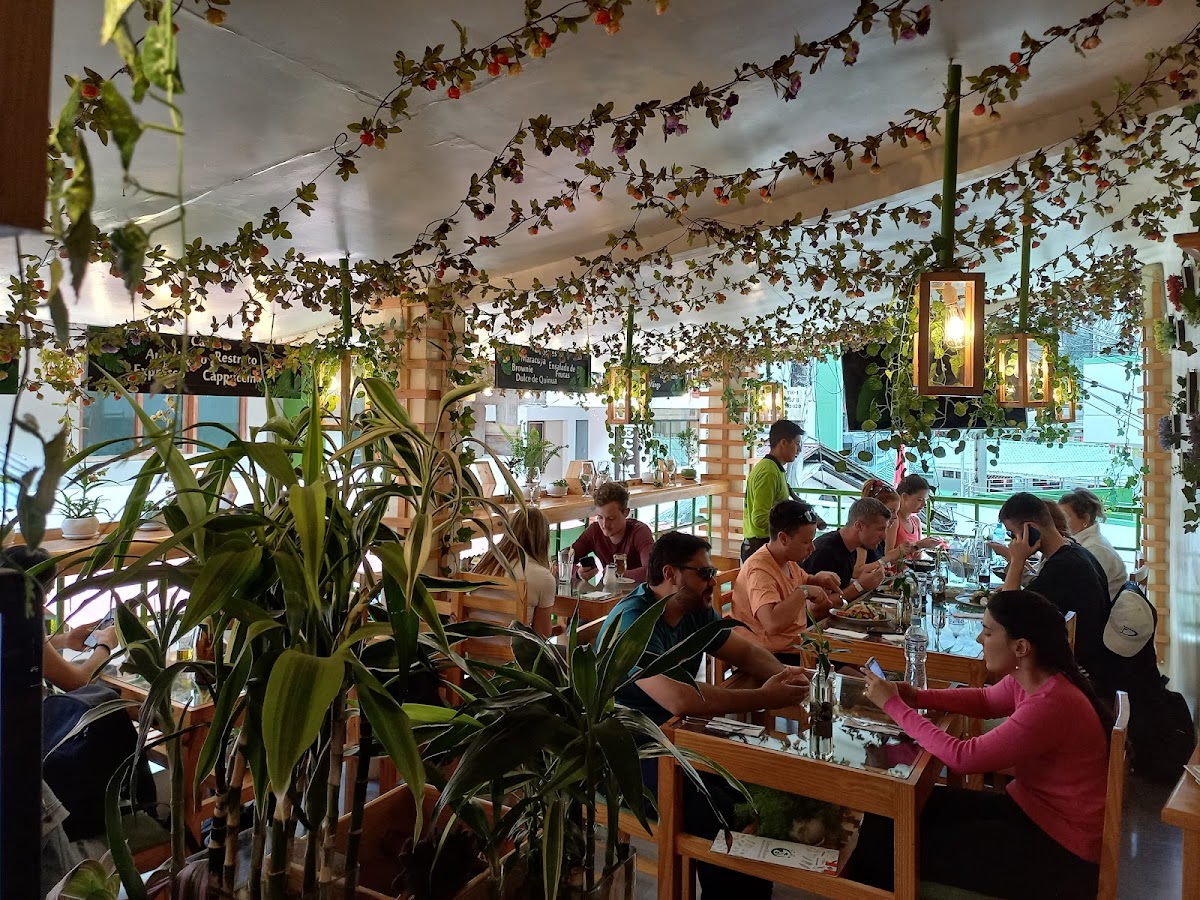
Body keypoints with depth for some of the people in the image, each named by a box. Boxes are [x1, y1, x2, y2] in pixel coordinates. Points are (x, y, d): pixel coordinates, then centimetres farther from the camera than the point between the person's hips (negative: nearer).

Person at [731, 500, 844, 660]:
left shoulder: (788, 560, 7)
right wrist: (803, 592, -25)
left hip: (797, 644, 9)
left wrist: (818, 579, 6)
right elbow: (773, 624, -36)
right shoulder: (760, 570, -23)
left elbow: (804, 581, 29)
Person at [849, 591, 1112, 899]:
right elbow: (985, 700, 17)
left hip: (1061, 850, -8)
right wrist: (917, 697, 0)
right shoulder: (1029, 678, -4)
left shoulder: (1051, 705, -32)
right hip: (1028, 806, 8)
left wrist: (894, 706, -19)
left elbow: (963, 757, -28)